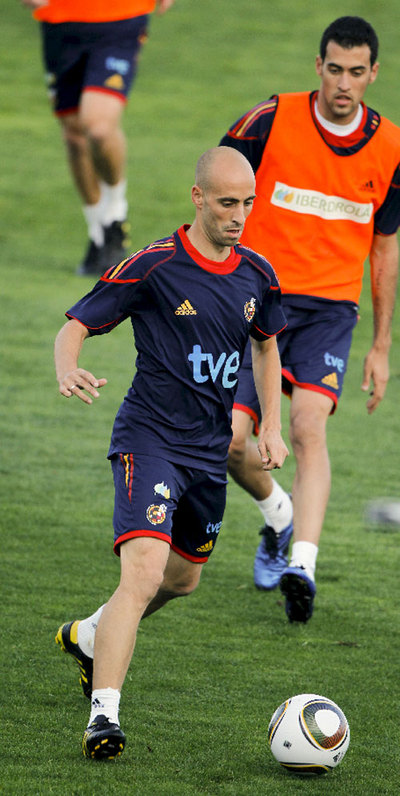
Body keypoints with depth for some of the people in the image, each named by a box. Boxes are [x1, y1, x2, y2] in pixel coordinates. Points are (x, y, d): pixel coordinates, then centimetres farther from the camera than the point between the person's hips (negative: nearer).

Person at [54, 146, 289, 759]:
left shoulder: (258, 275, 4)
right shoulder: (153, 267, -13)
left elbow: (266, 343, 23)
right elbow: (76, 324, -10)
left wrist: (272, 426, 16)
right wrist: (67, 370, -32)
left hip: (210, 450, 7)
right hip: (150, 438, -7)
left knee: (182, 579, 20)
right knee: (145, 570, -23)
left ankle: (88, 638, 47)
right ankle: (104, 715, -25)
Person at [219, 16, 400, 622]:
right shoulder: (272, 121, -8)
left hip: (330, 305, 0)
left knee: (309, 424, -22)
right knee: (228, 440, -9)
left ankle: (302, 566, -29)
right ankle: (280, 519, 23)